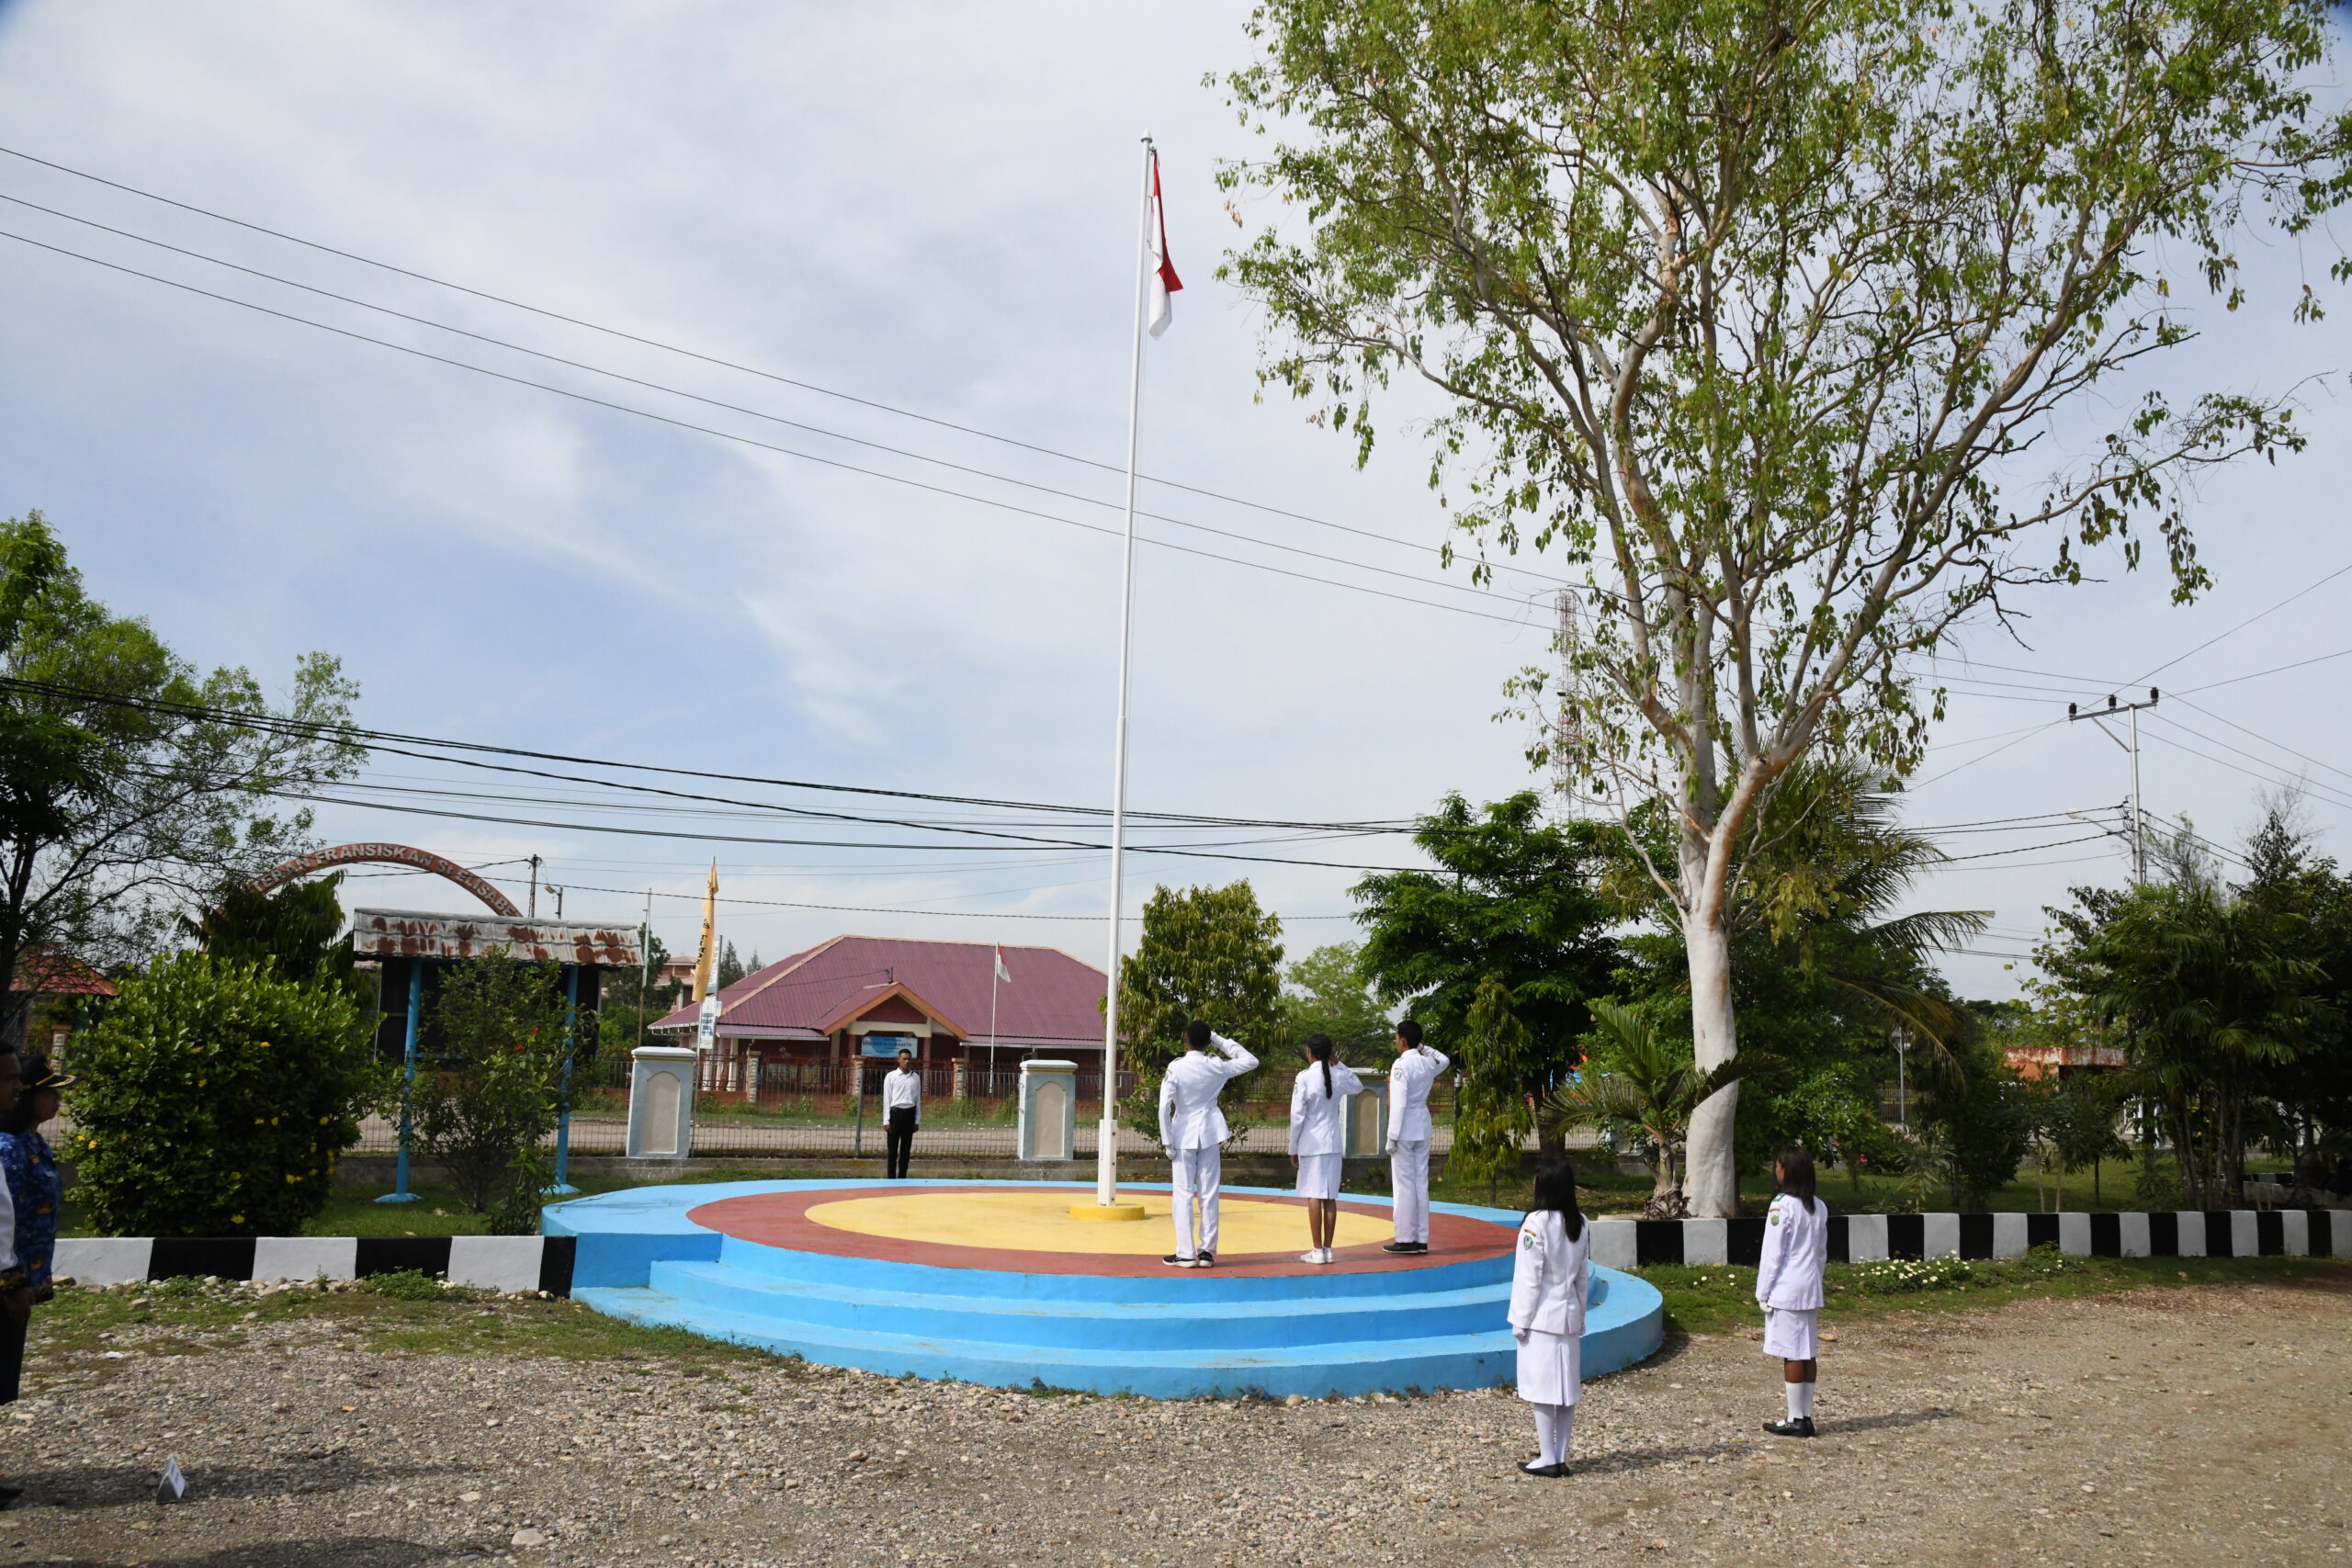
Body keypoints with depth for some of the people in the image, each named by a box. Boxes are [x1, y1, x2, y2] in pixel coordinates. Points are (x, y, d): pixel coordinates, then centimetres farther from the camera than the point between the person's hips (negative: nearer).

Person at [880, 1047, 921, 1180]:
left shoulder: (916, 1077, 7)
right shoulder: (891, 1076, -2)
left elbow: (918, 1099, 10)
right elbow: (886, 1099, -2)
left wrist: (917, 1120, 8)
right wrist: (886, 1121, -6)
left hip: (910, 1114, 3)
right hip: (895, 1112, -3)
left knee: (906, 1149, 8)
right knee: (892, 1149, 1)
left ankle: (902, 1178, 15)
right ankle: (892, 1178, 7)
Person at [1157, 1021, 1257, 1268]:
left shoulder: (1176, 1067, -8)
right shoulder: (1217, 1068, -2)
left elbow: (1164, 1106, -13)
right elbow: (1250, 1060, 14)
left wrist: (1167, 1141, -6)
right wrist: (1220, 1040, 10)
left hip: (1184, 1135, -2)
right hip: (1210, 1135, 2)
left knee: (1183, 1195, 1)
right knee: (1209, 1194, 7)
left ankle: (1186, 1253, 0)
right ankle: (1207, 1251, 9)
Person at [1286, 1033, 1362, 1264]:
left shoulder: (1304, 1078, -10)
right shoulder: (1339, 1076, 2)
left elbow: (1297, 1116, -9)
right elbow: (1359, 1087, 26)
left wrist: (1293, 1149, -1)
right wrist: (1338, 1064, 18)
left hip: (1311, 1143, -4)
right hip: (1333, 1143, 4)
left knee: (1314, 1196, -2)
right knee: (1330, 1197, 7)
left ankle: (1317, 1251, -1)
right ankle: (1328, 1249, 9)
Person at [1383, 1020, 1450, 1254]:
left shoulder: (1401, 1064, -14)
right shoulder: (1428, 1063, 6)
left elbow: (1398, 1103, -18)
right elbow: (1444, 1059, 33)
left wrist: (1391, 1137, -15)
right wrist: (1423, 1048, 20)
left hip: (1405, 1131, -7)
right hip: (1423, 1130, 7)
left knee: (1403, 1184, -3)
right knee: (1421, 1183, 9)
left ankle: (1405, 1239, -1)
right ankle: (1421, 1239, 13)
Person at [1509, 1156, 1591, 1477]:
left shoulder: (1537, 1222, -16)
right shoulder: (1580, 1224, 5)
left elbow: (1528, 1277, -14)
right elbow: (1584, 1275, 11)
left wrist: (1520, 1320, -7)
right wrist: (1579, 1315, 19)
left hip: (1542, 1317, -7)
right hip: (1570, 1315, 7)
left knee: (1543, 1391, 0)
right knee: (1568, 1390, 10)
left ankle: (1548, 1459, 4)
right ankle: (1560, 1456, 17)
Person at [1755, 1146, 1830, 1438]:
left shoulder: (1783, 1205, -15)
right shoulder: (1819, 1208, 8)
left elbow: (1772, 1253, -13)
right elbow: (1822, 1253, 16)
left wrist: (1763, 1293, -6)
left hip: (1786, 1291, -7)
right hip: (1811, 1291, 7)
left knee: (1792, 1355, -2)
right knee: (1808, 1354, 11)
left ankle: (1795, 1420, 3)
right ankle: (1805, 1417, 16)